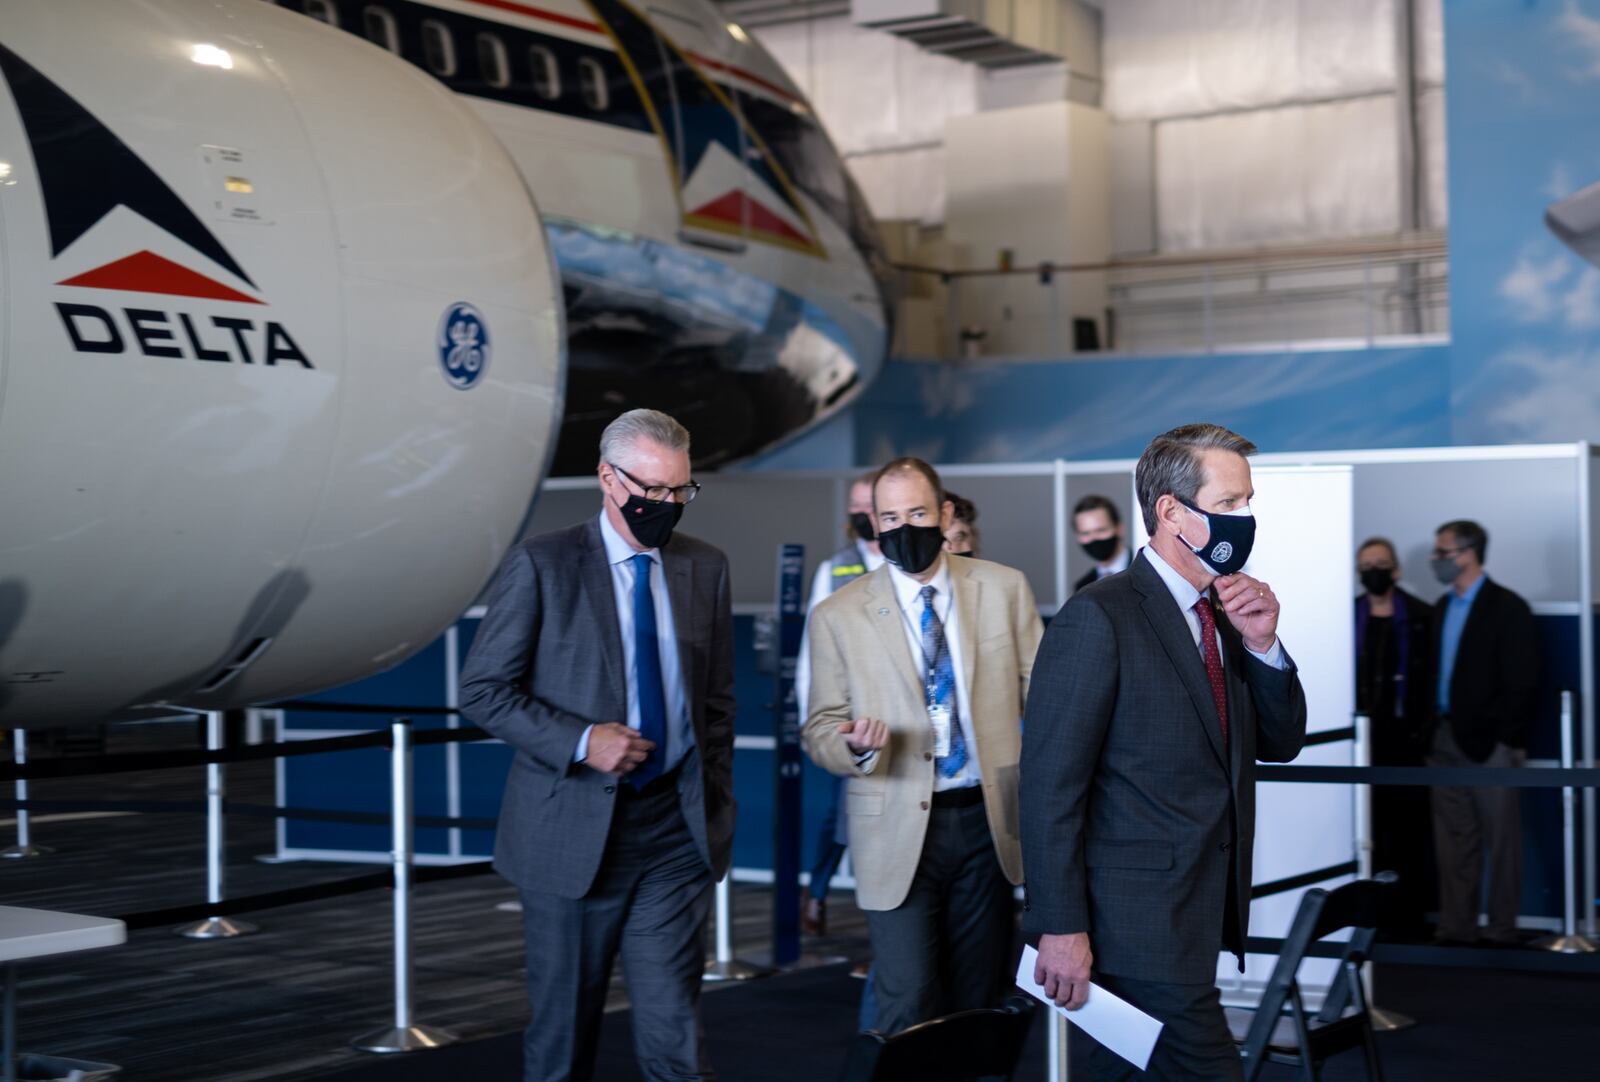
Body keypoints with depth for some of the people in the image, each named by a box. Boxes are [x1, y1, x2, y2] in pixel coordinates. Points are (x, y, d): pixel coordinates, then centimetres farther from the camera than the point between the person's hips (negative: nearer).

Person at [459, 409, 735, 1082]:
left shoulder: (706, 568, 8)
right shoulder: (542, 565, -5)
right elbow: (483, 692, -6)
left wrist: (716, 812, 10)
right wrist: (580, 741, -17)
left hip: (674, 830, 2)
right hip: (572, 832, -2)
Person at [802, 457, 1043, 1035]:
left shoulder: (1004, 589, 3)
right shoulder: (838, 616, -2)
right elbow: (820, 731, 1)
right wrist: (856, 745, -22)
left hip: (988, 820, 2)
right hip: (899, 831, -2)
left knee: (979, 1003, 11)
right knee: (908, 1010, -7)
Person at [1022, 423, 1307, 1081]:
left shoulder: (1223, 616, 11)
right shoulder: (1098, 618, -14)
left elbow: (1280, 744, 16)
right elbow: (1050, 782, -16)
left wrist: (1262, 646, -1)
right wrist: (1061, 928, -18)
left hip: (1204, 917, 8)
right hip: (1140, 922, -8)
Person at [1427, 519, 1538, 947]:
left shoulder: (1508, 608, -6)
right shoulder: (1442, 608, 15)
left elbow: (1522, 682, -9)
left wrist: (1512, 742, -12)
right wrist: (1432, 734, 8)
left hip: (1490, 743, -7)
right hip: (1448, 741, 7)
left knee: (1500, 839, 0)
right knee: (1453, 839, 8)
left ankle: (1502, 928, 6)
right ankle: (1456, 927, 13)